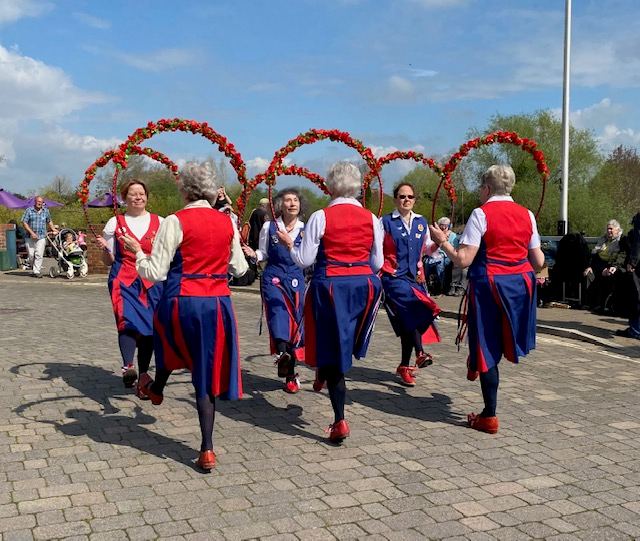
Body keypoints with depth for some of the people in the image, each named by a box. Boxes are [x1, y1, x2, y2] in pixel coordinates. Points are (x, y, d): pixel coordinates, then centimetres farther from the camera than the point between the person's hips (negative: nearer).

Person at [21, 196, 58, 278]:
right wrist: (31, 232, -12)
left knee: (39, 255, -10)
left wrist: (54, 229, 14)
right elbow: (24, 223, -3)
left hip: (41, 237, 1)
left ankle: (37, 272, -8)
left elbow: (49, 221, 27)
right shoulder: (29, 211, 1)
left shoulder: (46, 211, 11)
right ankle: (33, 269, 23)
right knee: (31, 255, 3)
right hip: (30, 237, -1)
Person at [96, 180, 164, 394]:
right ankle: (127, 367, -38)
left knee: (149, 328, 2)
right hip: (124, 280, -1)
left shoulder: (159, 222, 10)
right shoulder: (115, 223, 9)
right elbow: (108, 261, 10)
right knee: (127, 319, -25)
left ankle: (142, 377, 14)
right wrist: (104, 248, -10)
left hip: (152, 281, 1)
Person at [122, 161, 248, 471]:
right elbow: (239, 269, 11)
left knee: (170, 341, 31)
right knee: (206, 373, 10)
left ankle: (156, 389, 60)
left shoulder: (175, 222, -10)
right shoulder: (227, 222, 3)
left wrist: (137, 252, 8)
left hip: (182, 302, -3)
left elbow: (156, 273, -10)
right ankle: (206, 450, 10)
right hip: (218, 303, 3)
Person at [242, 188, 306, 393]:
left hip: (296, 280, 1)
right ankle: (281, 351, -51)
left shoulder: (306, 229, 5)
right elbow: (263, 254, 11)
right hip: (273, 278, -1)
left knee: (295, 324, 3)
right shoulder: (269, 227, 4)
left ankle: (290, 375, 15)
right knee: (278, 310, -31)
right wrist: (253, 254, -9)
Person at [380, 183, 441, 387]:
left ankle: (404, 366, 15)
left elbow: (426, 249, 20)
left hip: (415, 276, 5)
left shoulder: (421, 222, 12)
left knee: (409, 320, 4)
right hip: (394, 276, -4)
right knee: (412, 310, -28)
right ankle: (419, 353, -29)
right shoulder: (385, 222, -1)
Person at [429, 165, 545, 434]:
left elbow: (463, 260, -15)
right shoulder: (527, 215, 4)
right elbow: (538, 262, 6)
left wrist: (442, 241, 1)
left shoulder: (481, 214, -10)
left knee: (487, 348, 6)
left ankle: (489, 416, 12)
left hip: (489, 283, -4)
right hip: (521, 283, 5)